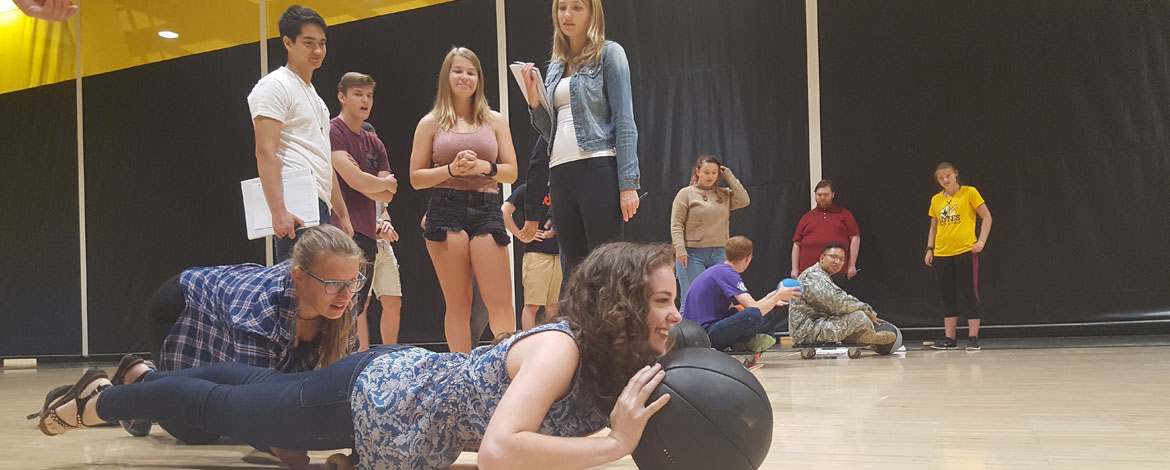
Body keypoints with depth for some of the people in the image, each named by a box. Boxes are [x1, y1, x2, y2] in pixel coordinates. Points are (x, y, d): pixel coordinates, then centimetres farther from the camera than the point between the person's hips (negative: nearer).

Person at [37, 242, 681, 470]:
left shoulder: (619, 355, -10)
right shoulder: (560, 347, -34)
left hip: (406, 377, 7)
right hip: (378, 395, -7)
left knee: (262, 388, 29)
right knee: (224, 407, 15)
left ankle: (143, 376, 53)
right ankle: (99, 401, 40)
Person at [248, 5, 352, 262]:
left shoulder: (315, 98, 27)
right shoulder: (275, 85, -2)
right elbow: (265, 152, -14)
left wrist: (342, 214, 23)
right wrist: (278, 211, -25)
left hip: (320, 208, 10)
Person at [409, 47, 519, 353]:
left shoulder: (494, 120, 14)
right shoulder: (431, 123, 10)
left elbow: (511, 172, 12)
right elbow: (416, 178, 7)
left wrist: (484, 167, -8)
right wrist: (451, 170, -9)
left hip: (486, 209, 1)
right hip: (446, 210, -1)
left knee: (501, 304, -9)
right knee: (458, 304, 1)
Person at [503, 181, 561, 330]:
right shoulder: (526, 189, 2)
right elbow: (505, 212, -7)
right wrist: (522, 236, -9)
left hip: (557, 254, 5)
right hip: (536, 252, -5)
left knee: (553, 306, 7)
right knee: (532, 305, -6)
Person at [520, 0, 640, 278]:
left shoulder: (608, 54, 3)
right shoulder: (555, 67, 21)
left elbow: (625, 122, -5)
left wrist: (628, 183, -15)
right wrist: (535, 101, 4)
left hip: (599, 170, -6)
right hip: (560, 174, 7)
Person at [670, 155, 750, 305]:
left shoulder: (724, 194, 13)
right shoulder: (686, 193, 1)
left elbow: (744, 201, -2)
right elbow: (676, 225, -4)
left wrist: (729, 176, 3)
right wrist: (680, 250, -16)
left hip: (719, 254, 4)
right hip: (693, 254, -4)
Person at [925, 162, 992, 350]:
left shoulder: (969, 193, -1)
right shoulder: (936, 200, 11)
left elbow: (987, 217, -1)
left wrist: (981, 241, -10)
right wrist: (930, 248, 9)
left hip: (965, 250, -5)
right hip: (942, 254, 5)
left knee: (968, 294, -4)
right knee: (948, 296, 8)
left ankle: (973, 338, 2)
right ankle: (950, 338, 14)